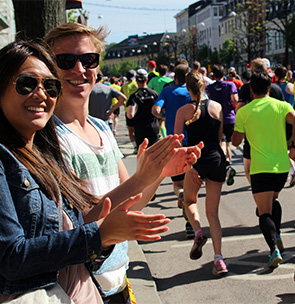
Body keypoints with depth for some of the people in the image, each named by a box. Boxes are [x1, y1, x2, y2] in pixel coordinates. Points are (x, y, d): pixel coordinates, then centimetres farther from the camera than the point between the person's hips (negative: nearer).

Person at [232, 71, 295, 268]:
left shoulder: (244, 112, 1)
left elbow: (235, 141, 6)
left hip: (260, 168, -3)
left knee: (265, 213, -2)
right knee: (273, 200, 29)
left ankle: (274, 249, -21)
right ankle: (276, 235, 15)